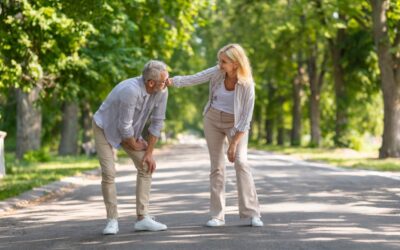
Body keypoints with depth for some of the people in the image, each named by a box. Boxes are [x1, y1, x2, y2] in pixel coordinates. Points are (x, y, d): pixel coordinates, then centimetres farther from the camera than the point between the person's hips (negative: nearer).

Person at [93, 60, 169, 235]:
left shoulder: (162, 91, -19)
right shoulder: (131, 91, -40)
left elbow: (157, 122, -10)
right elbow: (124, 126, -32)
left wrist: (149, 152, -10)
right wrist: (135, 146, -14)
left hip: (129, 130, 7)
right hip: (105, 128, -6)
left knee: (146, 166, -4)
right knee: (108, 173, -16)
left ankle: (143, 218, -1)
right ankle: (112, 221, -2)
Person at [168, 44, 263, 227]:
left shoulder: (247, 84, -25)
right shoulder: (217, 72, -15)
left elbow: (246, 118, -21)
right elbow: (192, 79, -8)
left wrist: (233, 144, -22)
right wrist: (168, 81, -22)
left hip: (236, 124, -3)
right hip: (213, 120, 3)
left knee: (240, 161, -19)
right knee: (217, 165, 1)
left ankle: (252, 213, -16)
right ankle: (217, 215, 4)